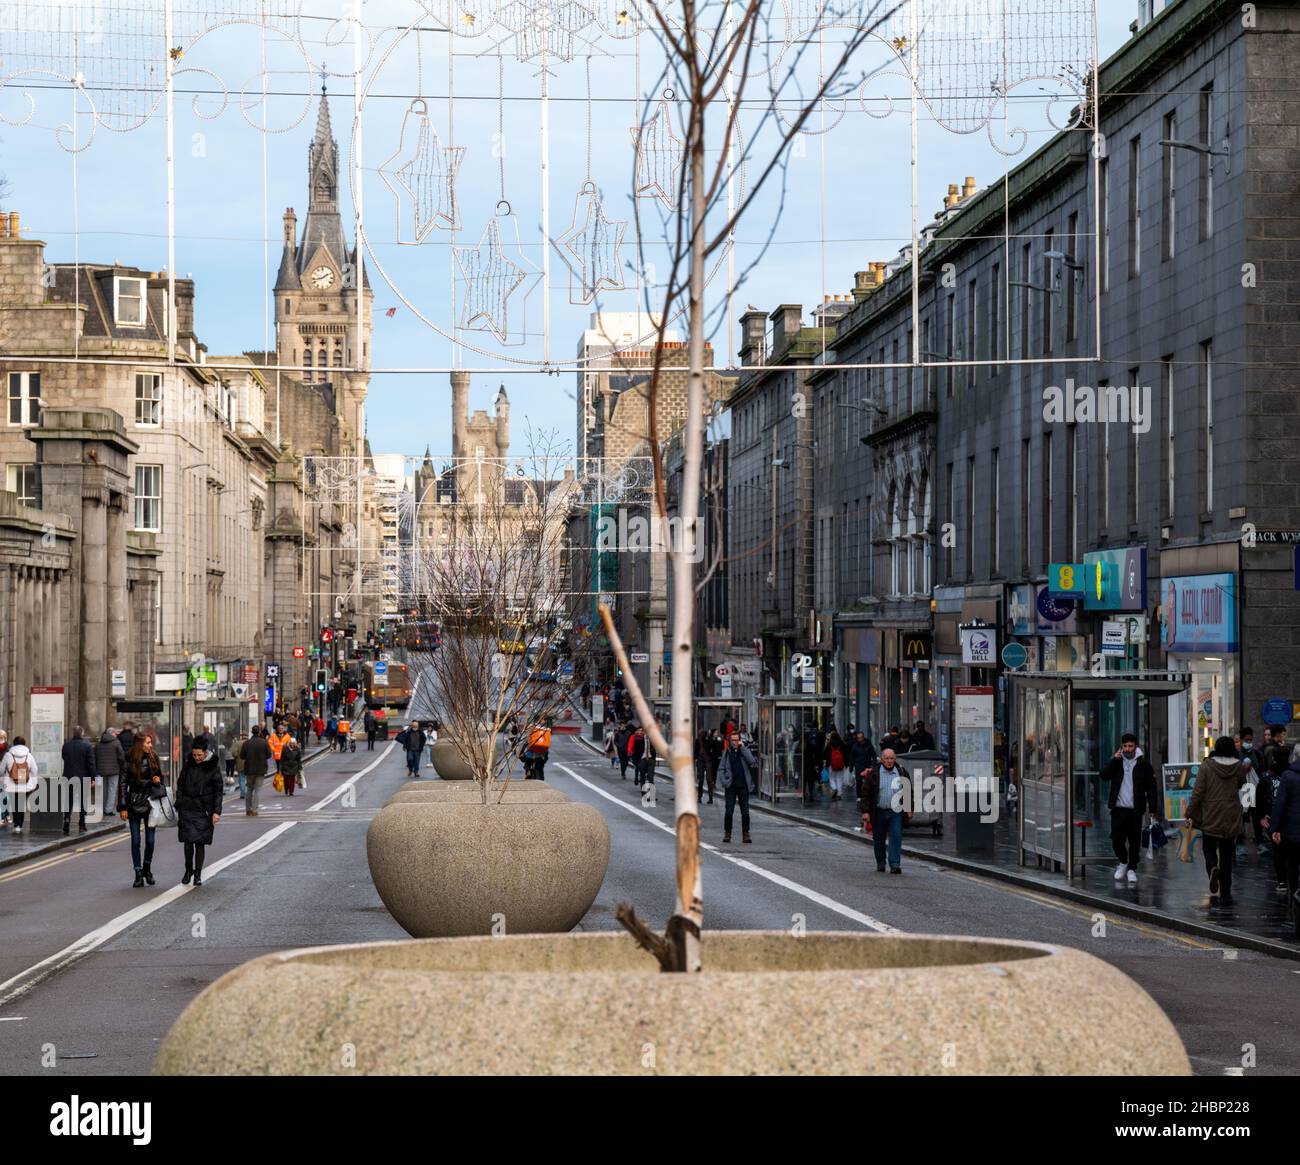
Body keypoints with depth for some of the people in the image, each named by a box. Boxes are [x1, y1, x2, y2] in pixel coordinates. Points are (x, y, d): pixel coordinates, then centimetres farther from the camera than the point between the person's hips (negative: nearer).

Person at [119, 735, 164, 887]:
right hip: (134, 805, -2)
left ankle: (147, 869, 26)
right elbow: (122, 784, -3)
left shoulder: (153, 758, 3)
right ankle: (139, 875, 7)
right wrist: (122, 807, -7)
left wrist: (158, 781, -8)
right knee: (135, 841, -1)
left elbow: (160, 776, 17)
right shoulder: (129, 762, -6)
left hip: (150, 803, 2)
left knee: (150, 840, 4)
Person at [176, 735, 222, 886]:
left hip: (203, 811, -2)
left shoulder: (213, 769, -2)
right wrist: (179, 806, 6)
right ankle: (188, 870, 16)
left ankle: (198, 874, 9)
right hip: (187, 809, 2)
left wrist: (216, 811, -7)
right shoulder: (188, 765, 5)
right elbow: (180, 786, 12)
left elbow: (218, 792, -1)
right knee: (188, 841, -2)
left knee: (200, 842, -1)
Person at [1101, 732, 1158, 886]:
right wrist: (1114, 760, -14)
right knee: (1117, 839, -1)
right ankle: (1123, 862, 24)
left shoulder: (1143, 764, 0)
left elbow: (1151, 788, 1)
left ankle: (1132, 869, 14)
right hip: (1119, 808, 2)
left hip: (1136, 809, -2)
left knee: (1135, 841, 2)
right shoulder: (1116, 761, 7)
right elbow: (1104, 776, -6)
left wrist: (1152, 809, -5)